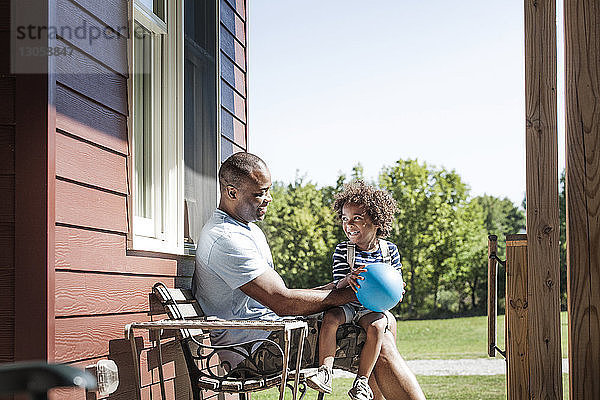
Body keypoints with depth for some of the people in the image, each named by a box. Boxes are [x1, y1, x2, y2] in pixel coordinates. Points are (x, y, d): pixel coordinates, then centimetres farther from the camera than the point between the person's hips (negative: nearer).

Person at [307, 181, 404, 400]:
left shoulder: (389, 250, 3)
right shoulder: (343, 250, 1)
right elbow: (338, 285, -6)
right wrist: (349, 280, -29)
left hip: (373, 308, 0)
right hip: (346, 305, 1)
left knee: (376, 326, -30)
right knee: (330, 317, -29)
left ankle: (362, 380, -24)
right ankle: (325, 370, -32)